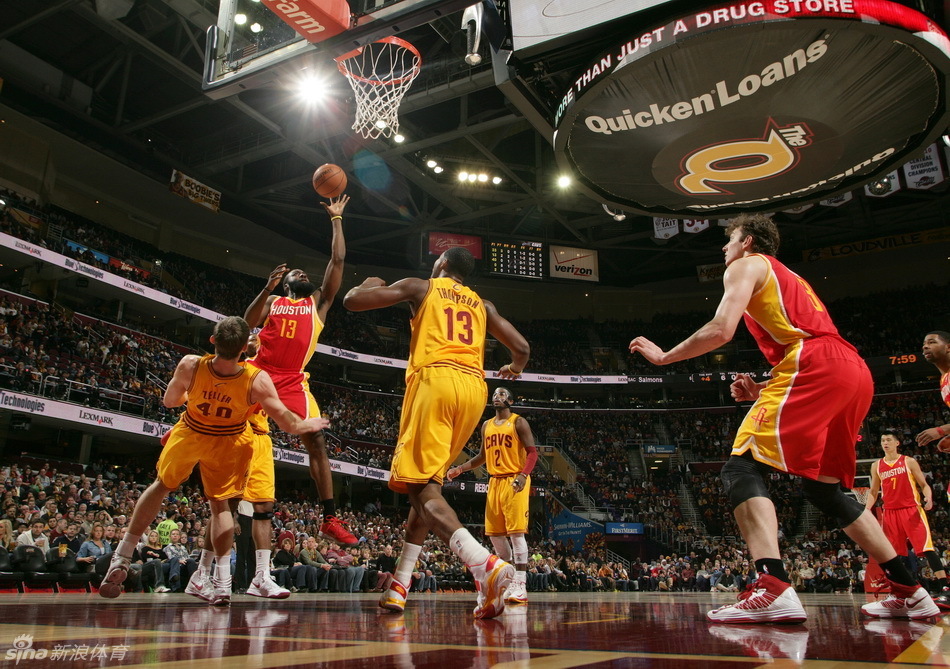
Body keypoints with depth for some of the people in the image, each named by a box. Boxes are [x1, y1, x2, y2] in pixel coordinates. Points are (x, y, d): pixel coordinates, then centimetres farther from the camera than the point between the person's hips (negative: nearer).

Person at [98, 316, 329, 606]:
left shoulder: (190, 366, -30)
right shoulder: (257, 380, -34)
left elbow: (169, 401, -9)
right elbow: (289, 424, -26)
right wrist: (312, 424, -5)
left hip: (190, 434, 1)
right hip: (230, 443, -1)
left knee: (161, 486, 23)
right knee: (220, 503, 14)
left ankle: (121, 558, 25)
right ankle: (222, 582, 3)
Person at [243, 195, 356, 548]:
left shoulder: (318, 302, 16)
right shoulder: (272, 301, 14)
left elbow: (338, 260, 11)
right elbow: (247, 324, -4)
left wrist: (336, 219, 13)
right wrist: (267, 289, -14)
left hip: (293, 380, 0)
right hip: (260, 370, 0)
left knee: (317, 442, -9)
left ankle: (330, 519, -6)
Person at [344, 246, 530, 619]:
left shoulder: (421, 287, 16)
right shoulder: (482, 305, 27)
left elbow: (352, 301, 12)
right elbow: (521, 347, 21)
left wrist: (370, 284, 36)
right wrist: (516, 369, 46)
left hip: (435, 379, -5)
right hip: (474, 388, 6)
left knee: (421, 487, -11)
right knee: (429, 483, 16)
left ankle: (485, 564, -33)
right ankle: (398, 587, 18)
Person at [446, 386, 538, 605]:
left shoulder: (518, 422, -3)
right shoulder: (486, 425, 16)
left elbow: (532, 452, -10)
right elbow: (482, 456, 23)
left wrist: (523, 475, -26)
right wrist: (459, 469, 12)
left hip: (514, 482, -7)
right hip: (494, 482, 7)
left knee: (516, 531, -12)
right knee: (495, 533, 7)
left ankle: (520, 586, -8)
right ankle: (507, 580, 19)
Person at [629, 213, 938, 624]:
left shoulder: (746, 265, 10)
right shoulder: (789, 279, 36)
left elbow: (721, 330, -8)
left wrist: (664, 356, 4)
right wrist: (763, 391, 25)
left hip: (814, 366, -9)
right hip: (855, 372, 9)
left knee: (742, 467, -14)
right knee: (822, 486, 20)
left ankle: (773, 589, -31)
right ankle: (909, 593, 21)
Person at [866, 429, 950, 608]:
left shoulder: (909, 462, 5)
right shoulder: (876, 466, 12)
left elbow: (924, 485, 3)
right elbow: (873, 492, 18)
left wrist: (928, 498, -18)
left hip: (912, 510, -4)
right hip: (890, 512, 4)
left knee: (927, 548, -16)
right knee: (895, 553, 5)